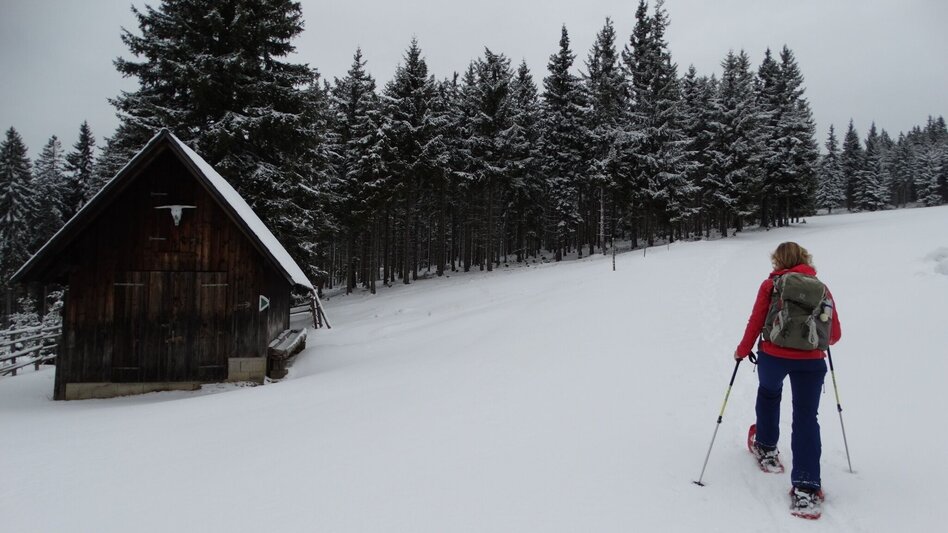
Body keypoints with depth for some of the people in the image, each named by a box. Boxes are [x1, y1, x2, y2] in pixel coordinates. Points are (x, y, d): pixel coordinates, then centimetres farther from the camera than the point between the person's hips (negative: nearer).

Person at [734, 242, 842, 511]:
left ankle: (766, 446, 43)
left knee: (768, 393, 30)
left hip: (773, 356, -1)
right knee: (806, 419, 6)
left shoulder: (771, 285, 1)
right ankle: (806, 486, -1)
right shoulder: (821, 288, 9)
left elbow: (755, 323, -2)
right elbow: (835, 334, 12)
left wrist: (742, 351, 13)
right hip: (811, 361, 1)